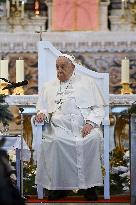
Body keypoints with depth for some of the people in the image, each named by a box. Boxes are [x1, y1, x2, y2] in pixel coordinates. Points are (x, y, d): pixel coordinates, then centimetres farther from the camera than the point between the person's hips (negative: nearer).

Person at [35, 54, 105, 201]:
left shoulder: (87, 82, 17)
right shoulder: (49, 87, 24)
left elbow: (98, 107, 11)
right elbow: (42, 109, 25)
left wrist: (90, 123, -8)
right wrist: (42, 113, 0)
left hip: (85, 127, -1)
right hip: (60, 127, 1)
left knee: (93, 138, -35)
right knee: (55, 141, -34)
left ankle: (90, 185, -24)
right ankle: (59, 186, -24)